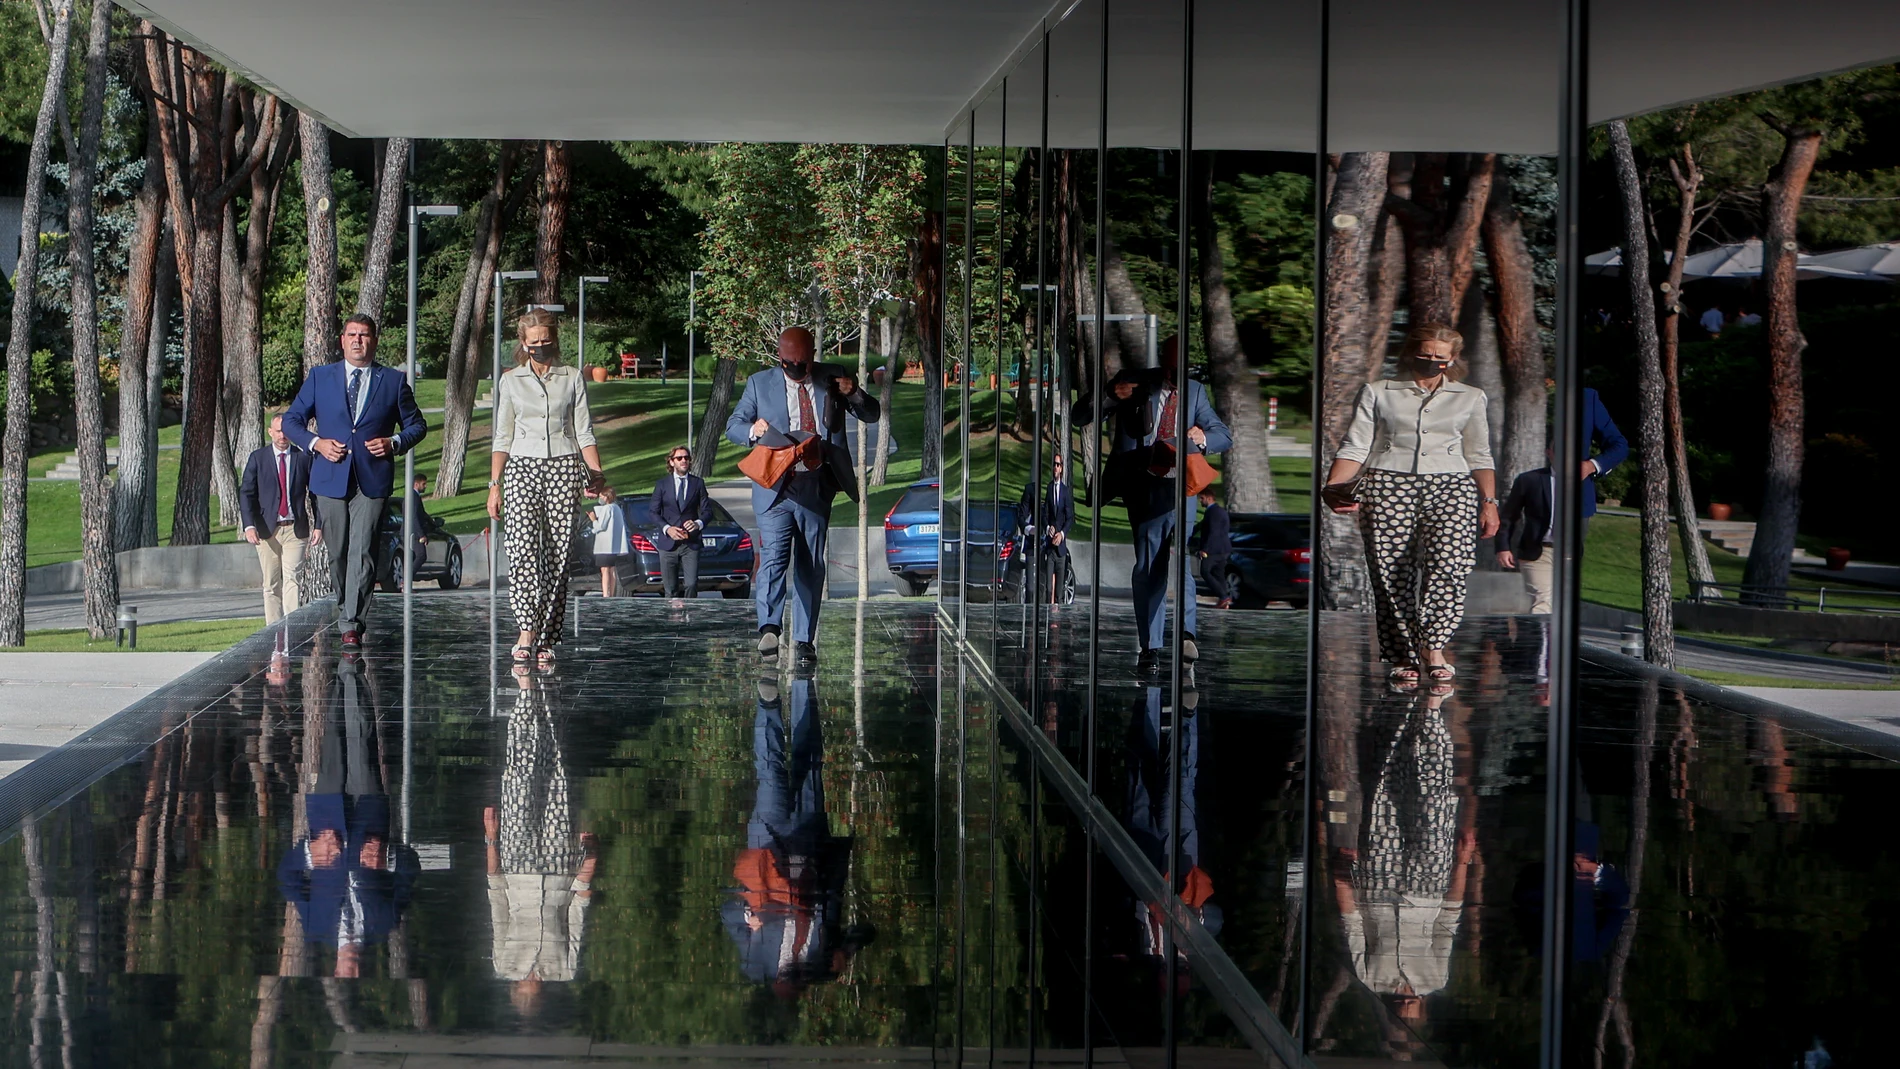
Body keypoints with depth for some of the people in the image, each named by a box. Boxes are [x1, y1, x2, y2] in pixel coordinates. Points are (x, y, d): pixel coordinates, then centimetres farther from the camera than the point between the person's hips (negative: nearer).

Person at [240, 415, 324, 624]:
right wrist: (249, 525, -11)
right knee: (271, 584, 4)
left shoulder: (304, 458, 5)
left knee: (292, 580, -12)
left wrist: (319, 526, 0)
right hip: (267, 529, 1)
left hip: (295, 530, -1)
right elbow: (246, 493, 2)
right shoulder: (257, 458, 6)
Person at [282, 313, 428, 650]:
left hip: (373, 480, -2)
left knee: (362, 553, -12)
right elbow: (291, 420, 12)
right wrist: (316, 443, -6)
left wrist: (395, 442, -6)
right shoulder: (320, 376, 11)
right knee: (338, 554, 7)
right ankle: (345, 614, 24)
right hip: (331, 479, 2)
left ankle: (351, 624, -13)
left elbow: (417, 425, 14)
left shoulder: (394, 380, 9)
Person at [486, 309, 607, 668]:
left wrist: (596, 476, -3)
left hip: (563, 468, 0)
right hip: (522, 467, 0)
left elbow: (584, 432, 9)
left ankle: (547, 640, 1)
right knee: (523, 549, -18)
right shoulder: (511, 380, 12)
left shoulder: (572, 378, 11)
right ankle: (527, 634, -28)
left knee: (558, 555, -4)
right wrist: (494, 484, 7)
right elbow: (503, 437, 13)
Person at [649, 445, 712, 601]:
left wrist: (698, 523, -15)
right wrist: (667, 528, -12)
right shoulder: (662, 484, 7)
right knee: (670, 589, 2)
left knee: (692, 584, -14)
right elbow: (652, 512, 5)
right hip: (668, 543, 0)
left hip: (691, 543, 0)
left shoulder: (698, 483, 9)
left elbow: (707, 510, 6)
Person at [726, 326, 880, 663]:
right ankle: (769, 628, -31)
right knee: (774, 556, -18)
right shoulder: (760, 383, 6)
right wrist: (753, 430, -13)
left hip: (817, 487, 2)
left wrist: (854, 394, -9)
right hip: (776, 486, -2)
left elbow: (871, 415, 13)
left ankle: (805, 639, 10)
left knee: (811, 565, 5)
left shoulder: (831, 378, 8)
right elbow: (733, 427, 11)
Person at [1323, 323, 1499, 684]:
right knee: (1392, 573, -9)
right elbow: (1355, 447, 8)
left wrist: (1489, 502, 8)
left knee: (1448, 563, -22)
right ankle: (1403, 656, -3)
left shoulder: (1470, 397, 20)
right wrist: (1332, 487, -7)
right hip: (1388, 485, -1)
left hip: (1450, 485, 1)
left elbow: (1479, 456, 20)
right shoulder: (1377, 393, 15)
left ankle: (1433, 645, -17)